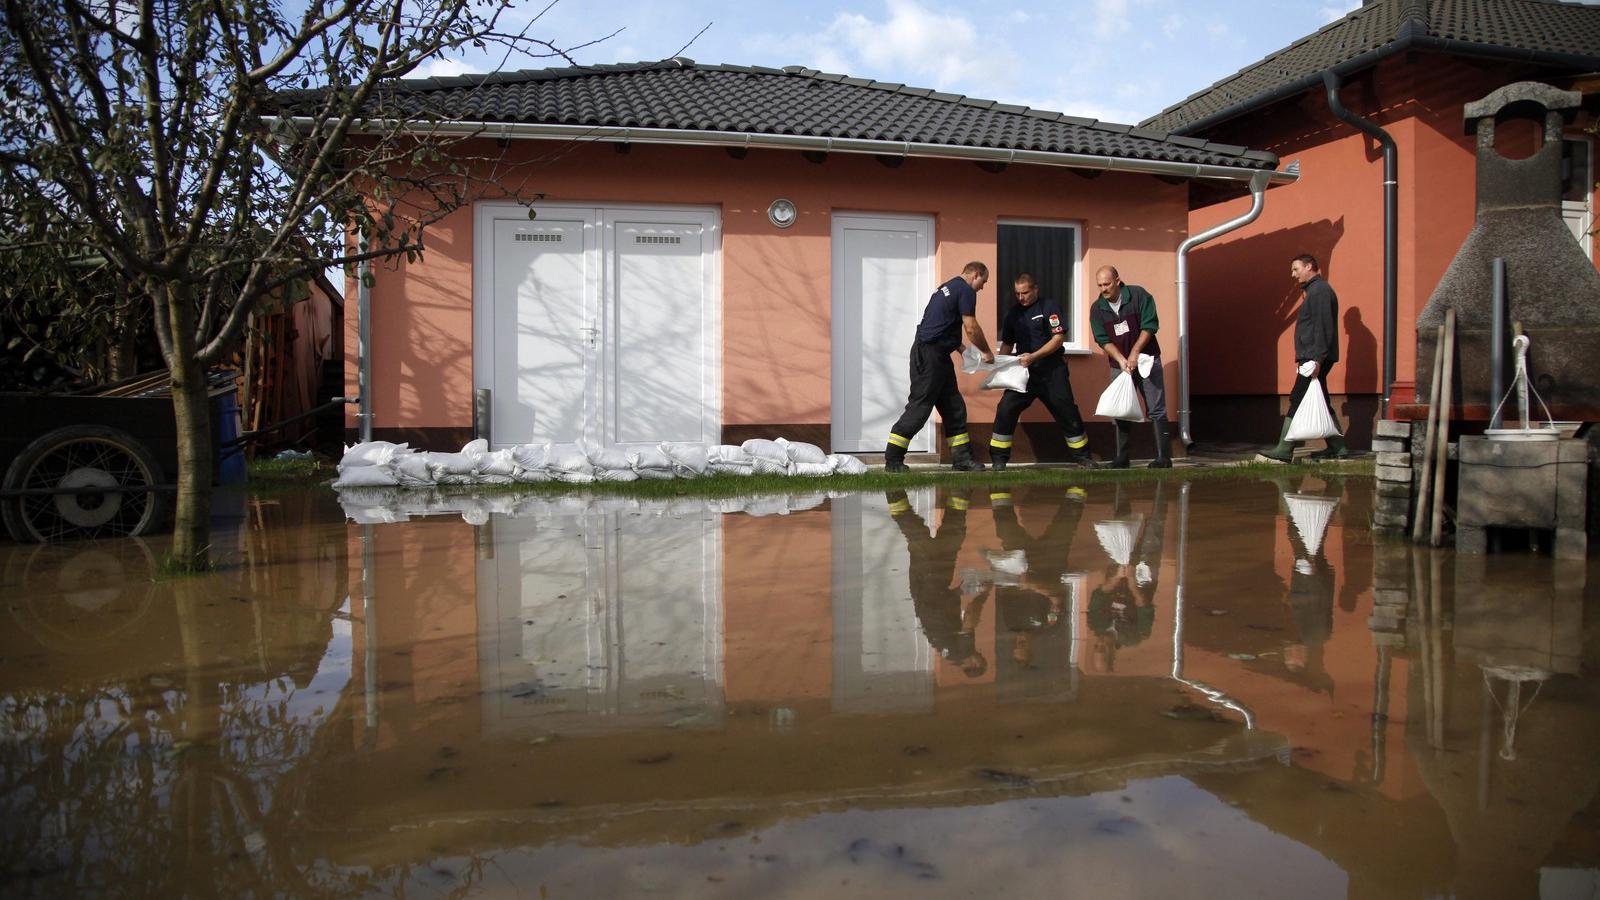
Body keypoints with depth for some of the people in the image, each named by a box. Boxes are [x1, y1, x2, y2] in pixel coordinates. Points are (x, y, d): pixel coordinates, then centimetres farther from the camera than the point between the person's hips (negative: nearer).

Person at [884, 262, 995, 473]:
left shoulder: (947, 287, 21)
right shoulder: (965, 290, -8)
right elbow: (971, 328, -11)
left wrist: (959, 347, 18)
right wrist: (987, 353, 2)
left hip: (938, 354, 10)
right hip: (929, 354, -10)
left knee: (954, 406, 10)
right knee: (919, 407, -7)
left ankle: (961, 457, 14)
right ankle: (893, 459, -4)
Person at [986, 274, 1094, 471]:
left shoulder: (1049, 307, -3)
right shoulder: (1014, 313, 12)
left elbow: (1058, 338, -11)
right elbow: (1007, 343, 18)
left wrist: (1033, 356, -20)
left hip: (1052, 370, -3)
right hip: (1024, 370, 3)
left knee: (1066, 410, 0)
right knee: (1006, 408, -12)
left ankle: (1081, 454, 18)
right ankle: (999, 458, -6)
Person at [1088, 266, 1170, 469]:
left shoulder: (1138, 295, -8)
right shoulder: (1097, 308, 0)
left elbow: (1149, 326, -10)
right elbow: (1103, 340, -2)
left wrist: (1134, 353, -18)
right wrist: (1121, 360, -17)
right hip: (1119, 365, 3)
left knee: (1156, 410, -4)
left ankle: (1163, 457, -3)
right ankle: (1121, 458, 10)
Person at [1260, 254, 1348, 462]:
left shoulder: (1320, 290, -10)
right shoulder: (1314, 290, 21)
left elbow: (1323, 326, -19)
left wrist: (1317, 358, -25)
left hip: (1314, 358, -10)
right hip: (1313, 358, 10)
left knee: (1297, 400, -11)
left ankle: (1284, 450, -11)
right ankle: (1337, 447, 16)